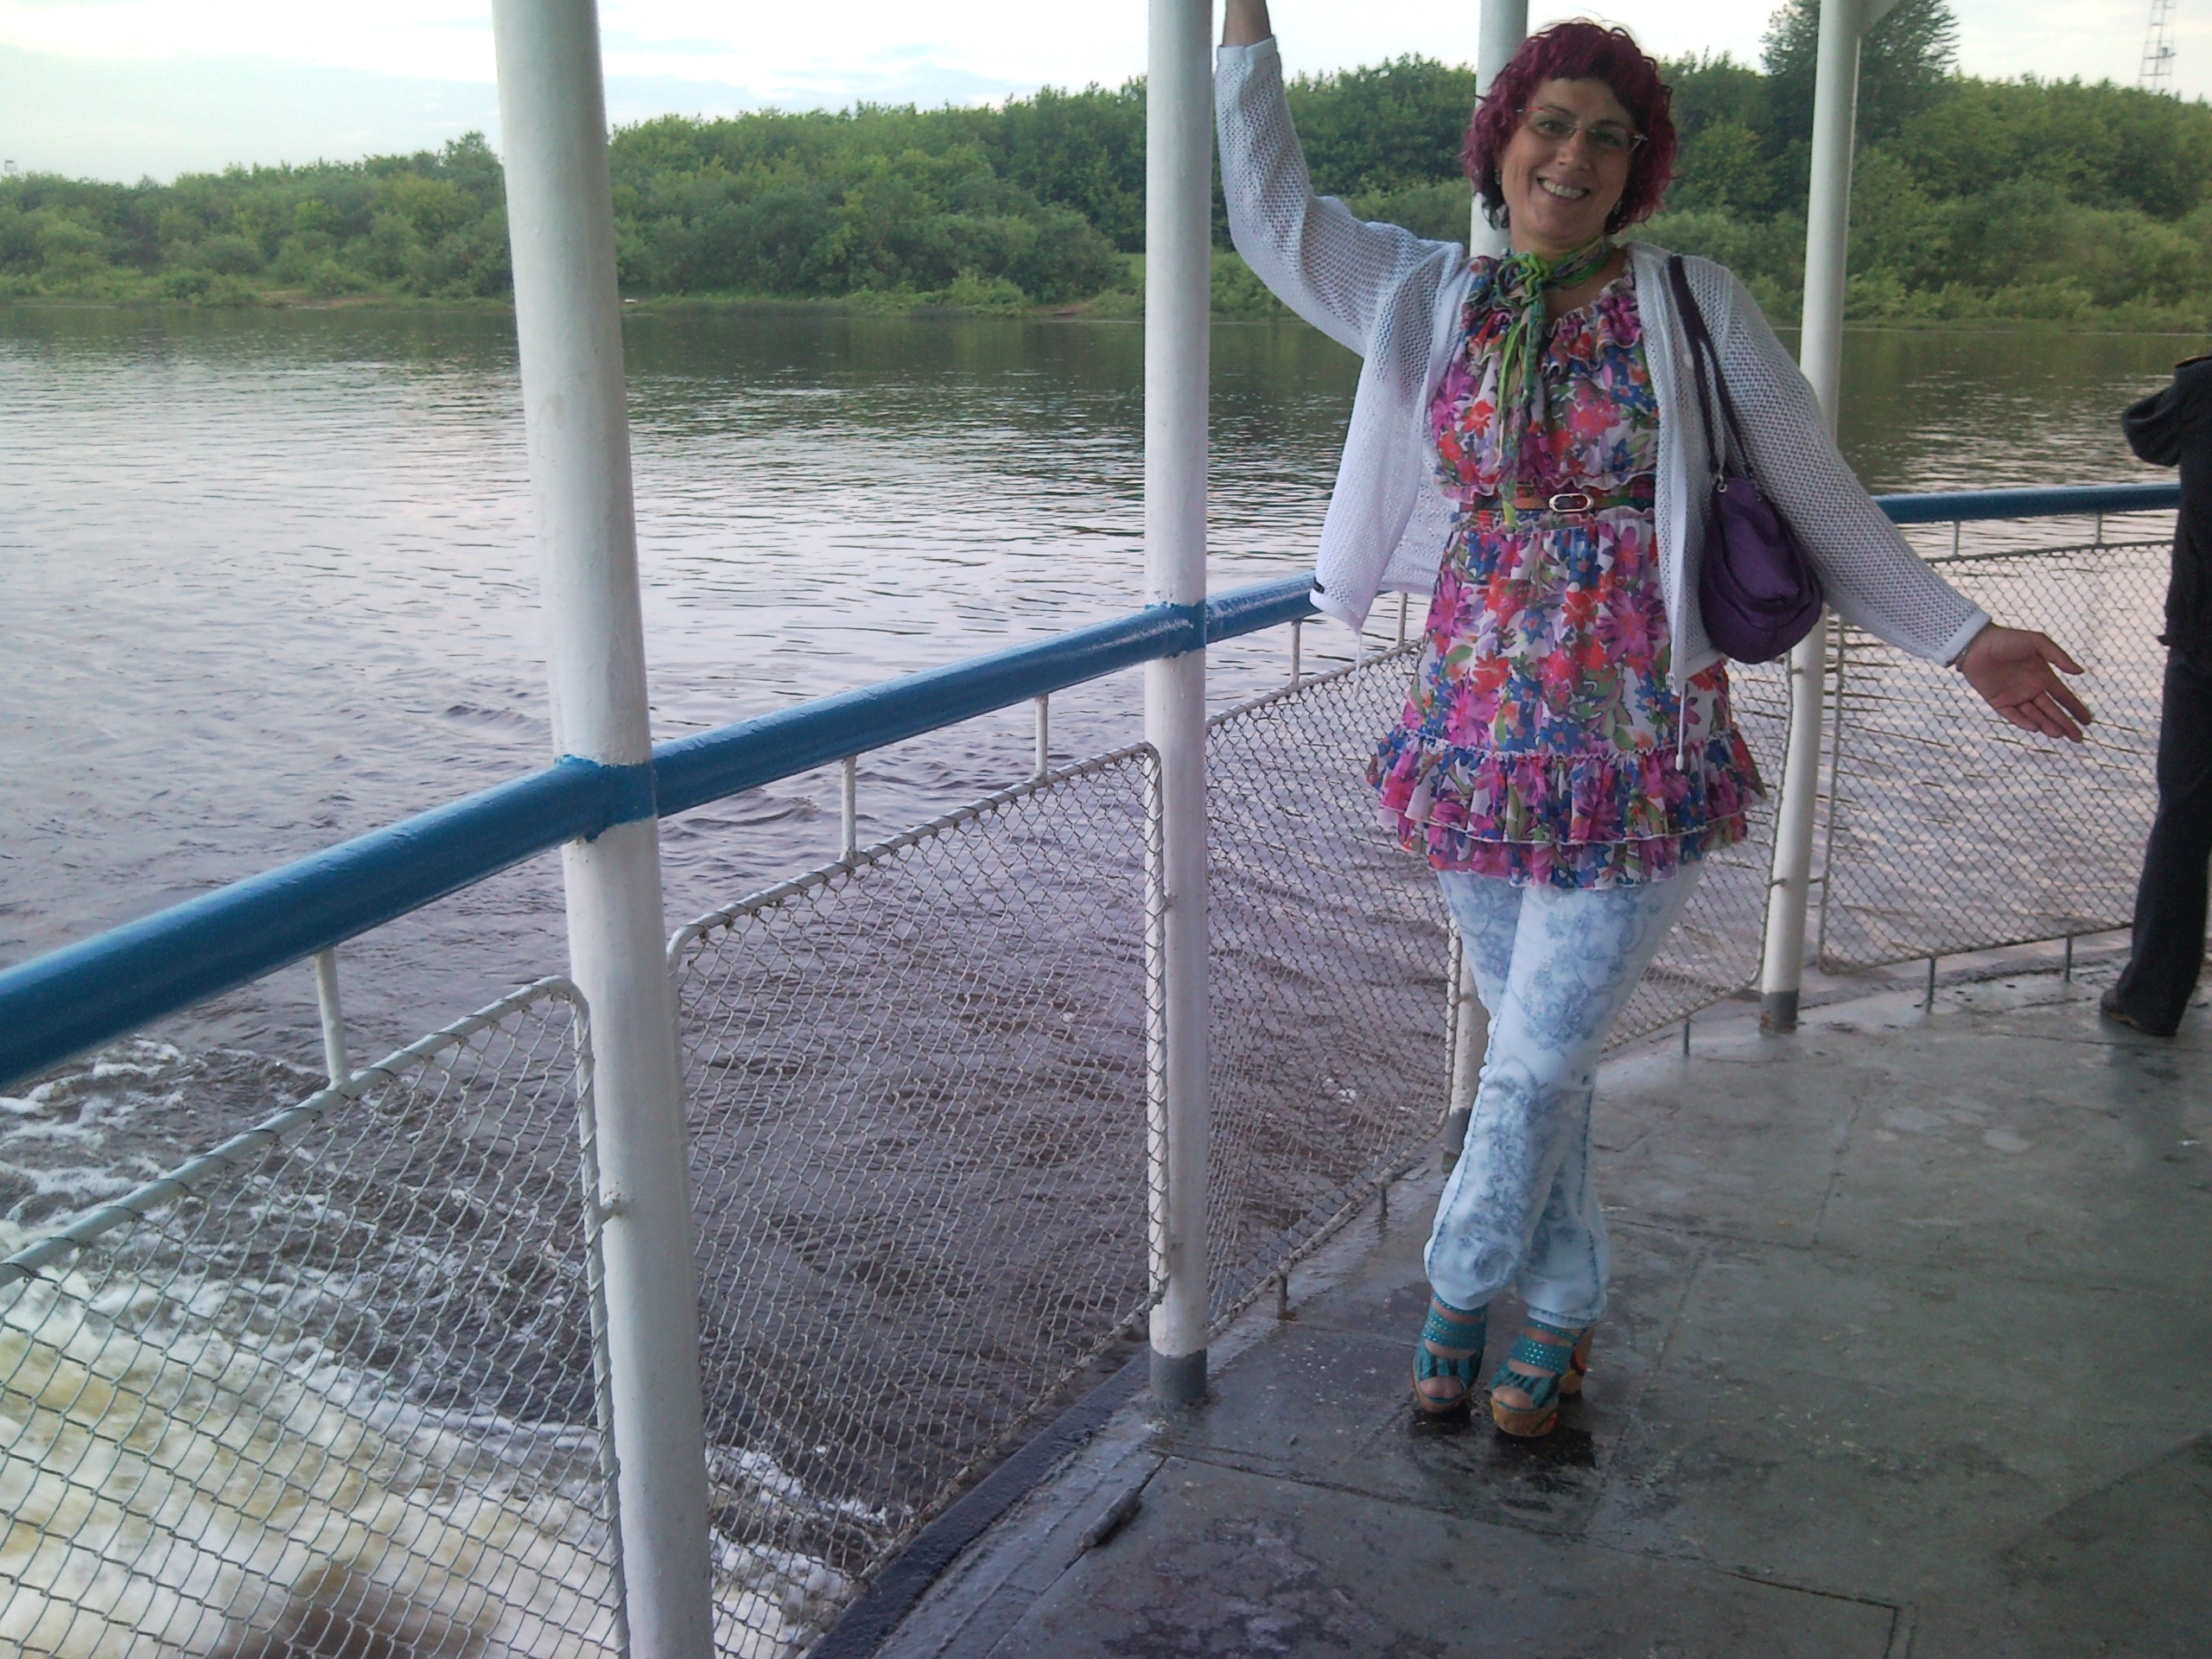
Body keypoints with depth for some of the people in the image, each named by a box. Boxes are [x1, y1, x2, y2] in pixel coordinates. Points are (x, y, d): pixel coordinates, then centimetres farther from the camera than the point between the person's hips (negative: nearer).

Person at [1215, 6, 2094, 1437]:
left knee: (1540, 1055, 0)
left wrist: (1961, 637, 3)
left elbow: (1820, 499, 4)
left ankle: (1464, 1293, 25)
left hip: (1635, 750, -3)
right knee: (1536, 1045, 14)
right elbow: (1274, 217, 9)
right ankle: (1566, 1309, 33)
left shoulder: (1693, 307, -1)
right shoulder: (1433, 303, 7)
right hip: (1478, 738, 3)